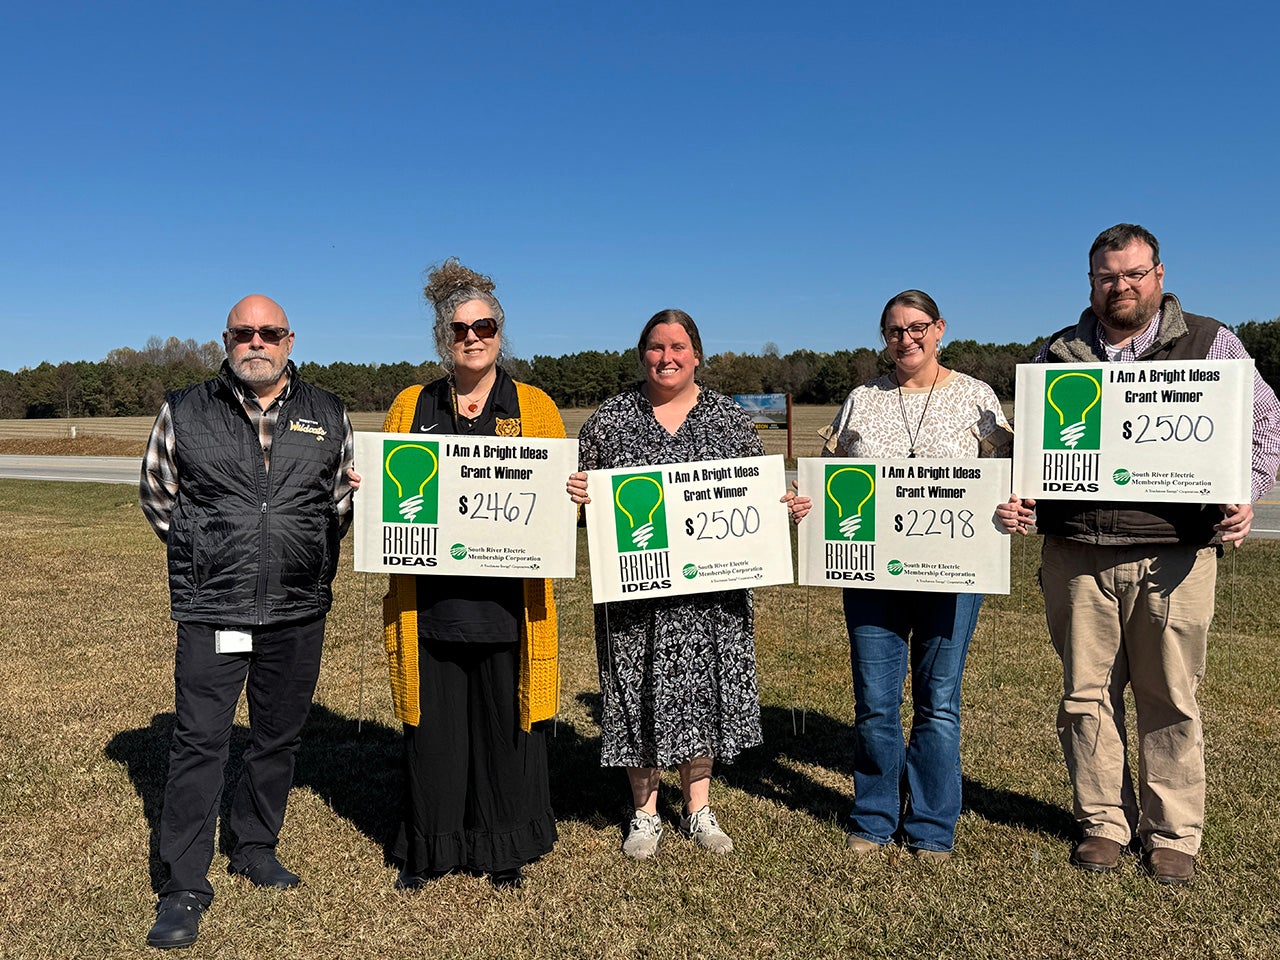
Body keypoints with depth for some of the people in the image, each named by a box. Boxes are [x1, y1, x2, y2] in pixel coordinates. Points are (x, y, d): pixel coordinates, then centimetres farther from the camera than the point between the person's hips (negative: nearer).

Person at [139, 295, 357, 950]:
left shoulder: (328, 416, 6)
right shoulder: (184, 412, 2)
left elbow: (344, 498, 16)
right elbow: (156, 493, 11)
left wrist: (311, 557, 7)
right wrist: (205, 555, 7)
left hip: (298, 611, 2)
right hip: (209, 609, -2)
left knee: (279, 738, 14)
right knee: (199, 743, -1)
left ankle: (255, 847, 34)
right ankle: (184, 889, 11)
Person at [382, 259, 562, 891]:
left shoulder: (535, 408, 7)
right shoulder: (411, 406, 11)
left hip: (508, 599, -1)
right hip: (430, 599, 1)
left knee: (506, 722, 7)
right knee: (432, 726, 8)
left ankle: (505, 849, 26)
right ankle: (427, 850, 27)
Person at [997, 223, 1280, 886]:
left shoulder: (1210, 344, 9)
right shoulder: (1058, 354, 12)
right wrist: (1016, 499, -2)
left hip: (1172, 556, -1)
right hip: (1075, 556, 2)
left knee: (1170, 700, 7)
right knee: (1086, 693, 8)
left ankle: (1172, 835, 23)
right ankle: (1102, 823, 24)